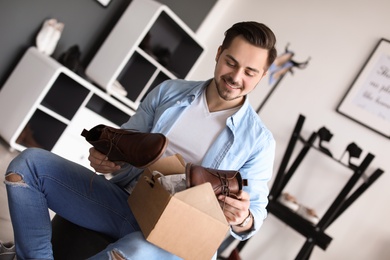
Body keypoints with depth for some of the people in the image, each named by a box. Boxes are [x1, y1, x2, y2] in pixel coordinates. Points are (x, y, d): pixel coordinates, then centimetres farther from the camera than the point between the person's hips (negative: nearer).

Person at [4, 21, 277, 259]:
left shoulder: (258, 139, -2)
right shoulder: (169, 91, 7)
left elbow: (256, 210, 1)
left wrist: (243, 220, -24)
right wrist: (105, 156, -10)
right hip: (122, 200, 4)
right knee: (29, 163, -8)